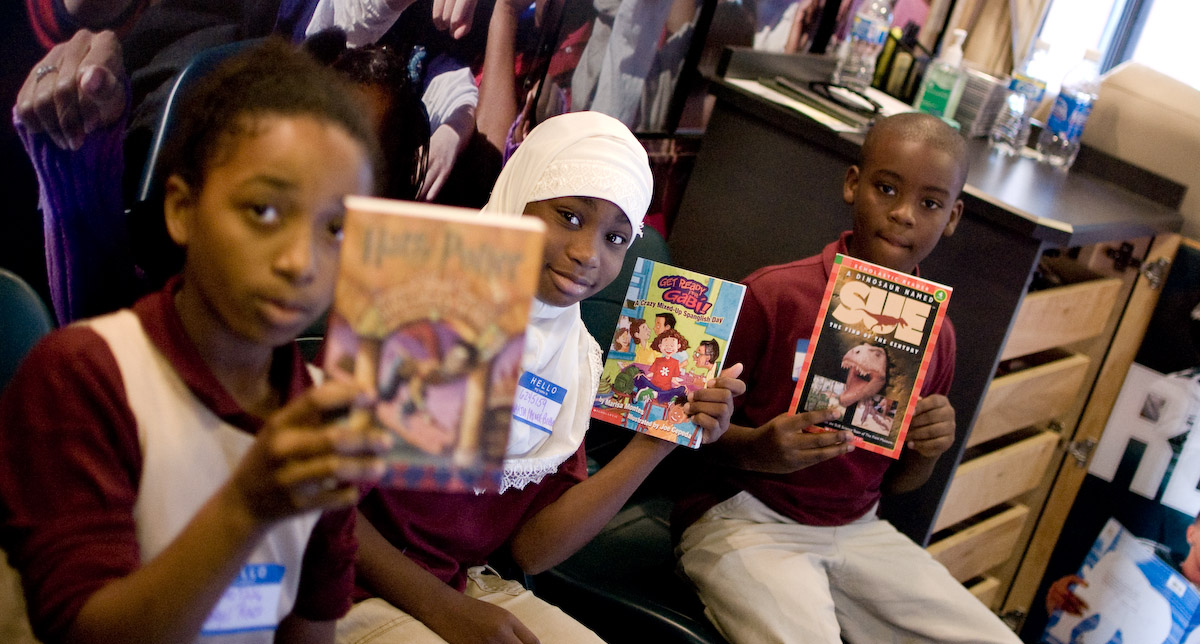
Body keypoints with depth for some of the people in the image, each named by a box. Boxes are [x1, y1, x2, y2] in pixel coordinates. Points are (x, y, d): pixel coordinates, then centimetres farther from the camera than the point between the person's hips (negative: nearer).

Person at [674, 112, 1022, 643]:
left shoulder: (934, 334, 4)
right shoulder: (773, 295, -13)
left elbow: (894, 482, 14)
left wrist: (929, 449, -7)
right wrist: (754, 449, -27)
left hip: (856, 531, 6)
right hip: (742, 518, -6)